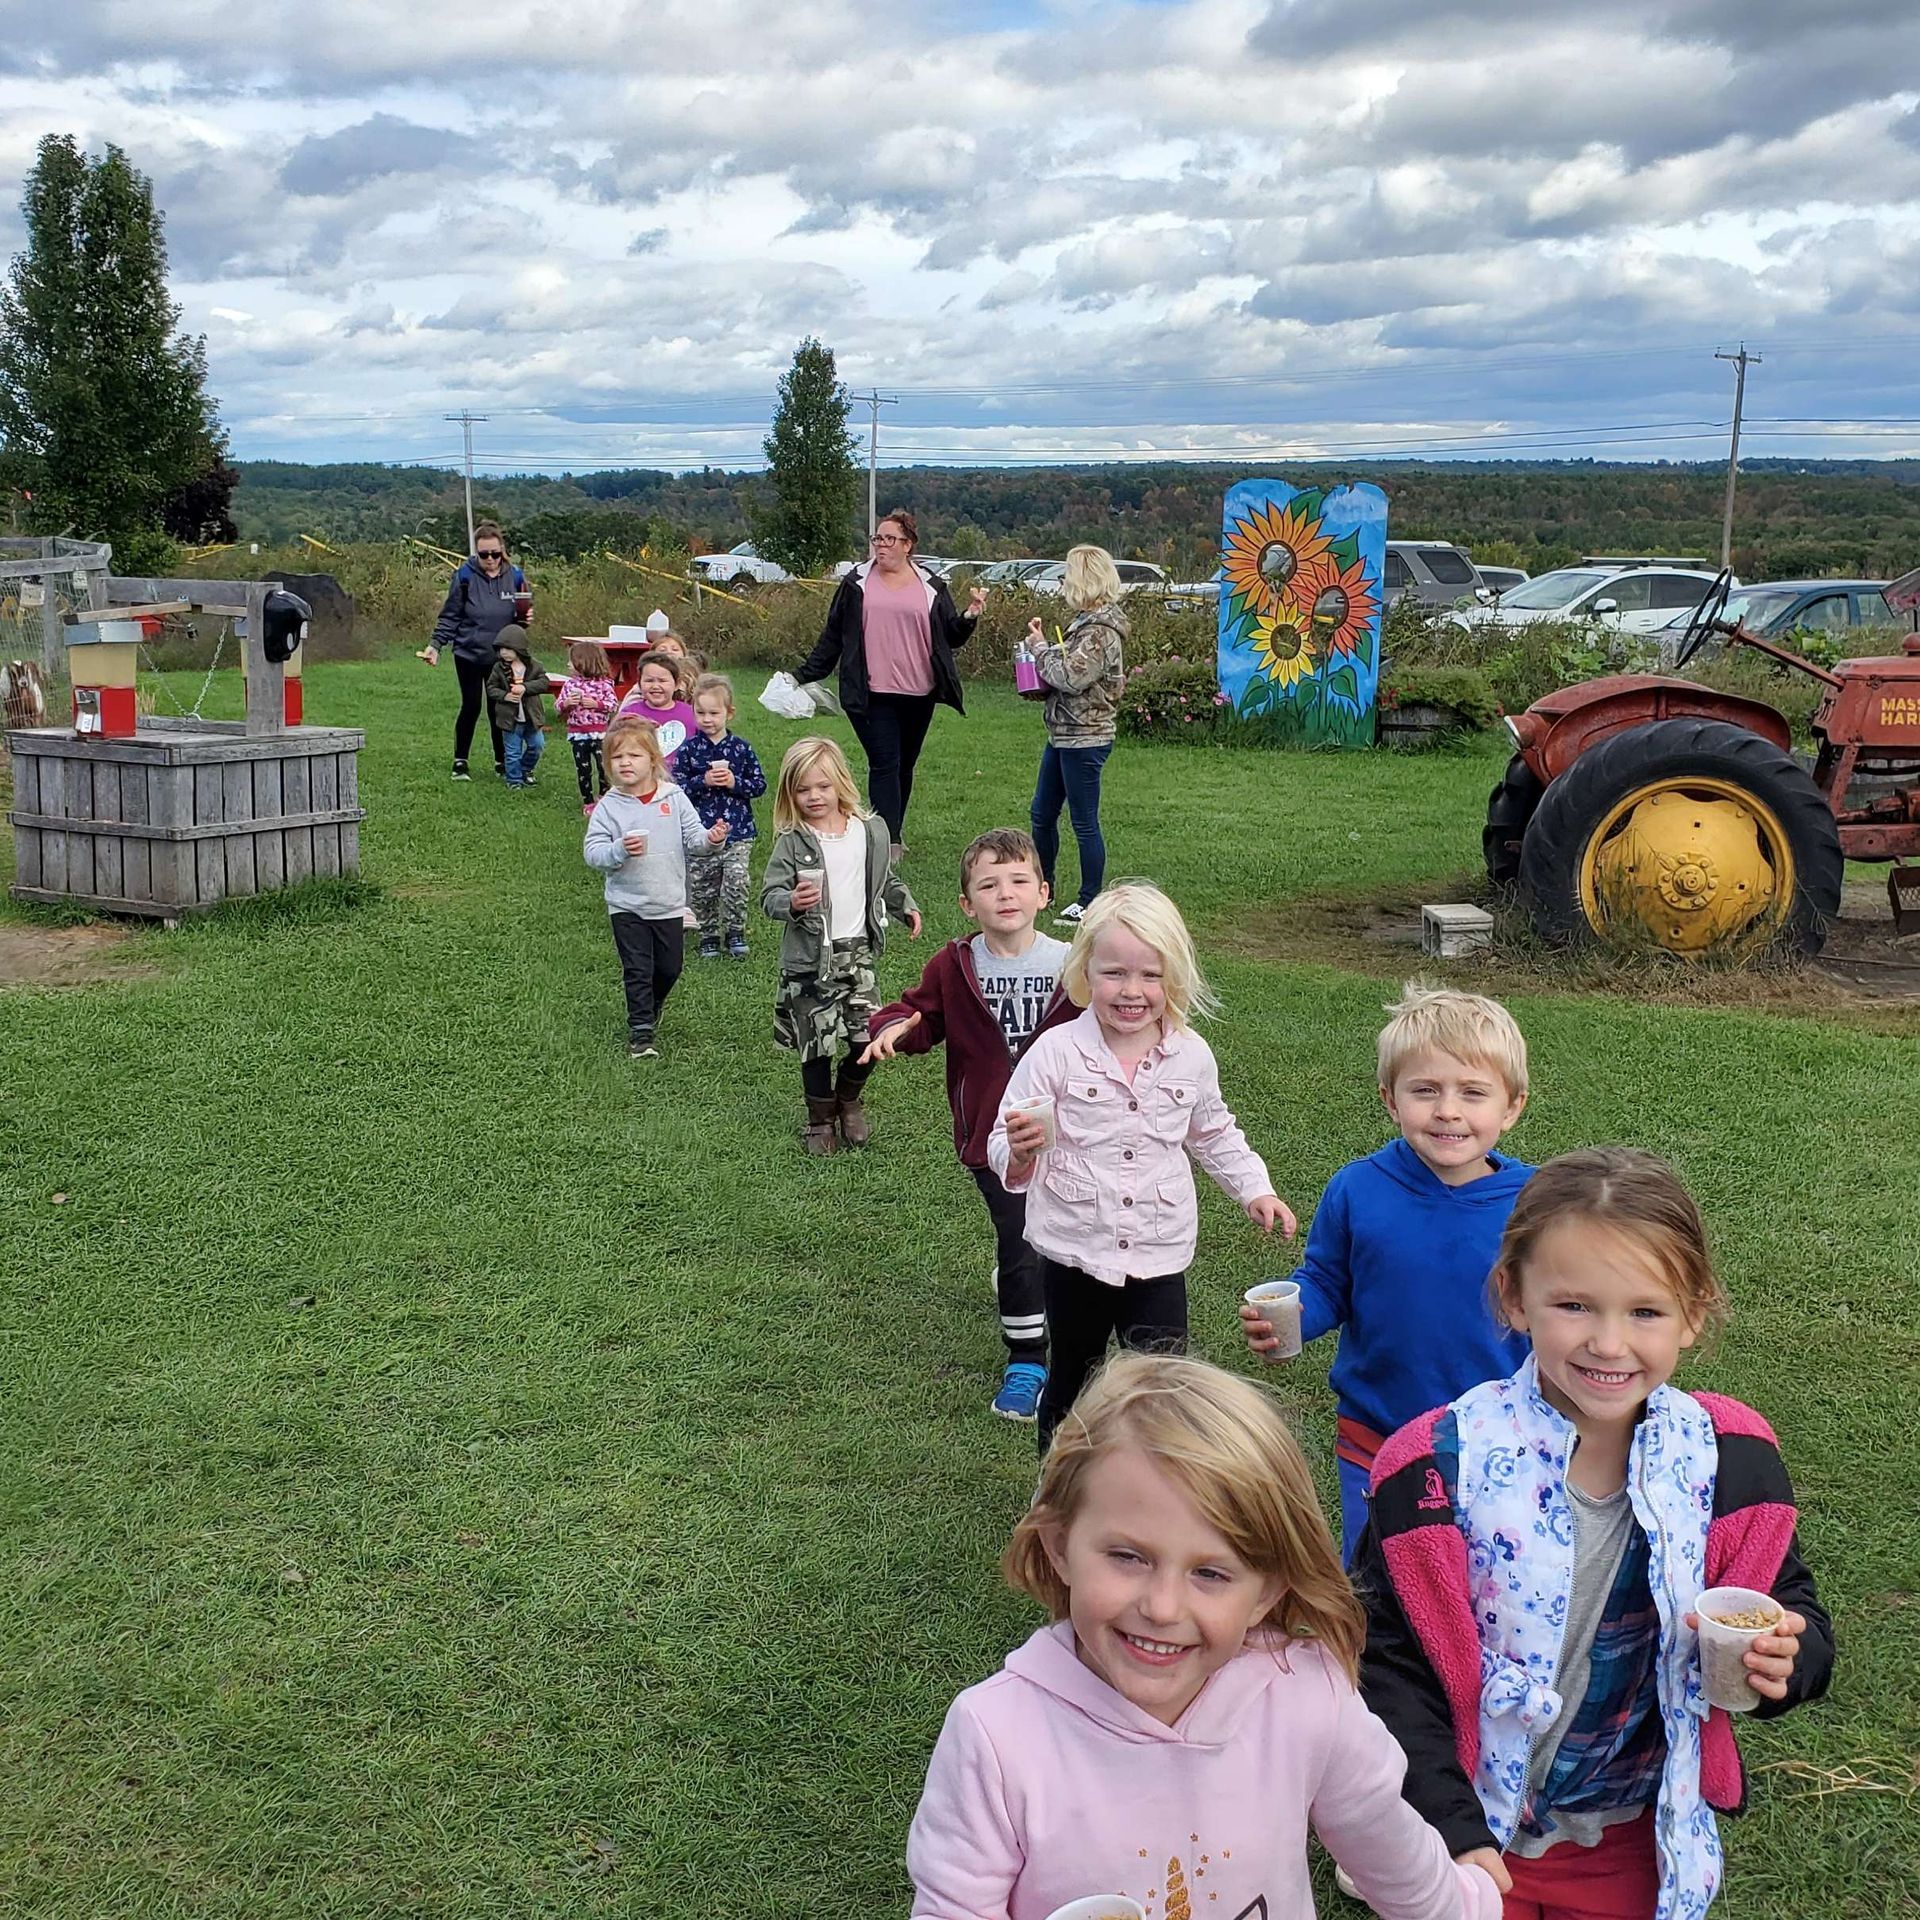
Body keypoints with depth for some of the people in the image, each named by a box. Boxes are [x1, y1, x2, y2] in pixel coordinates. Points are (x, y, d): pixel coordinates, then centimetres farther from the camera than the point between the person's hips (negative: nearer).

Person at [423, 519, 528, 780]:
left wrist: (523, 620, -12)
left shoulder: (515, 577, -1)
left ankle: (502, 762, 19)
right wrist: (436, 645, -13)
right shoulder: (465, 576, -8)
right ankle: (460, 761, 16)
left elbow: (521, 617, 11)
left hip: (500, 656, 2)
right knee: (471, 707, 3)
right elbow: (450, 617, -4)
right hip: (469, 653, -2)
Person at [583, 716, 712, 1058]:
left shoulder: (674, 798, -4)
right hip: (627, 905, -2)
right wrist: (621, 850, -29)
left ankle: (652, 1008, 42)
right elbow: (593, 852, -10)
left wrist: (709, 838, -27)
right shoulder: (609, 807, -8)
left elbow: (692, 837, -5)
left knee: (670, 966, 14)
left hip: (669, 903, 2)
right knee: (637, 969, -2)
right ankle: (640, 1030, 9)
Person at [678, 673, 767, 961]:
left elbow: (760, 785, 3)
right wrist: (703, 781, -17)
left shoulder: (741, 748, 1)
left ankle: (735, 932, 7)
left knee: (736, 882, -11)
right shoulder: (689, 749, -1)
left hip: (738, 831, 0)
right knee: (703, 888, 7)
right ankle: (708, 936, 23)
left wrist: (734, 782, -13)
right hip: (701, 832, 1)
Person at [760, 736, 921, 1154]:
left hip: (857, 952, 3)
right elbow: (769, 895, -12)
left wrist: (906, 907, 8)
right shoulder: (792, 842, -9)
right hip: (810, 960, -3)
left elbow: (886, 879, 19)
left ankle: (848, 1100, 33)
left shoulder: (871, 831, 3)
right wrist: (792, 902, -32)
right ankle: (821, 1119, 24)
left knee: (868, 1039, 4)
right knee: (817, 1044, 3)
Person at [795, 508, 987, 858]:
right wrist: (806, 674, 8)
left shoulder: (931, 587, 7)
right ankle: (890, 842, -15)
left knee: (904, 766, 13)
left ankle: (894, 832, 28)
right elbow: (833, 635, 10)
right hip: (872, 695, -2)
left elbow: (951, 637, 10)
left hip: (918, 695, 2)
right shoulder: (857, 582, 5)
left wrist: (970, 616, -9)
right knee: (885, 764, -11)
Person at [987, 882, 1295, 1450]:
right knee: (1072, 1382, 17)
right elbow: (1004, 1153, -9)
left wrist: (1255, 1190, 8)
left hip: (1158, 1257, 1)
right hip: (1074, 1254, -1)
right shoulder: (1056, 1052, -12)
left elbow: (1214, 1134, 17)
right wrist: (1020, 1151, -31)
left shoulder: (1192, 1056, -3)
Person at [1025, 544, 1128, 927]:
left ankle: (1090, 903, 7)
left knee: (1085, 823, -2)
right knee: (1042, 814, 18)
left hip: (1085, 739, -11)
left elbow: (1071, 677, -25)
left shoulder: (1100, 631, -19)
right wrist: (1044, 644, 3)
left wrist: (1041, 648, -12)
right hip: (1063, 735, 11)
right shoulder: (1085, 622, 13)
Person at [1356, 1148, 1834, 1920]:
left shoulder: (1728, 1461, -12)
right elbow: (1389, 1663, -16)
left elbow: (1794, 1611, 2)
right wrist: (1452, 1835, -22)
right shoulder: (1441, 1466, -20)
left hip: (1640, 1843, 3)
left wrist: (1786, 1657, -20)